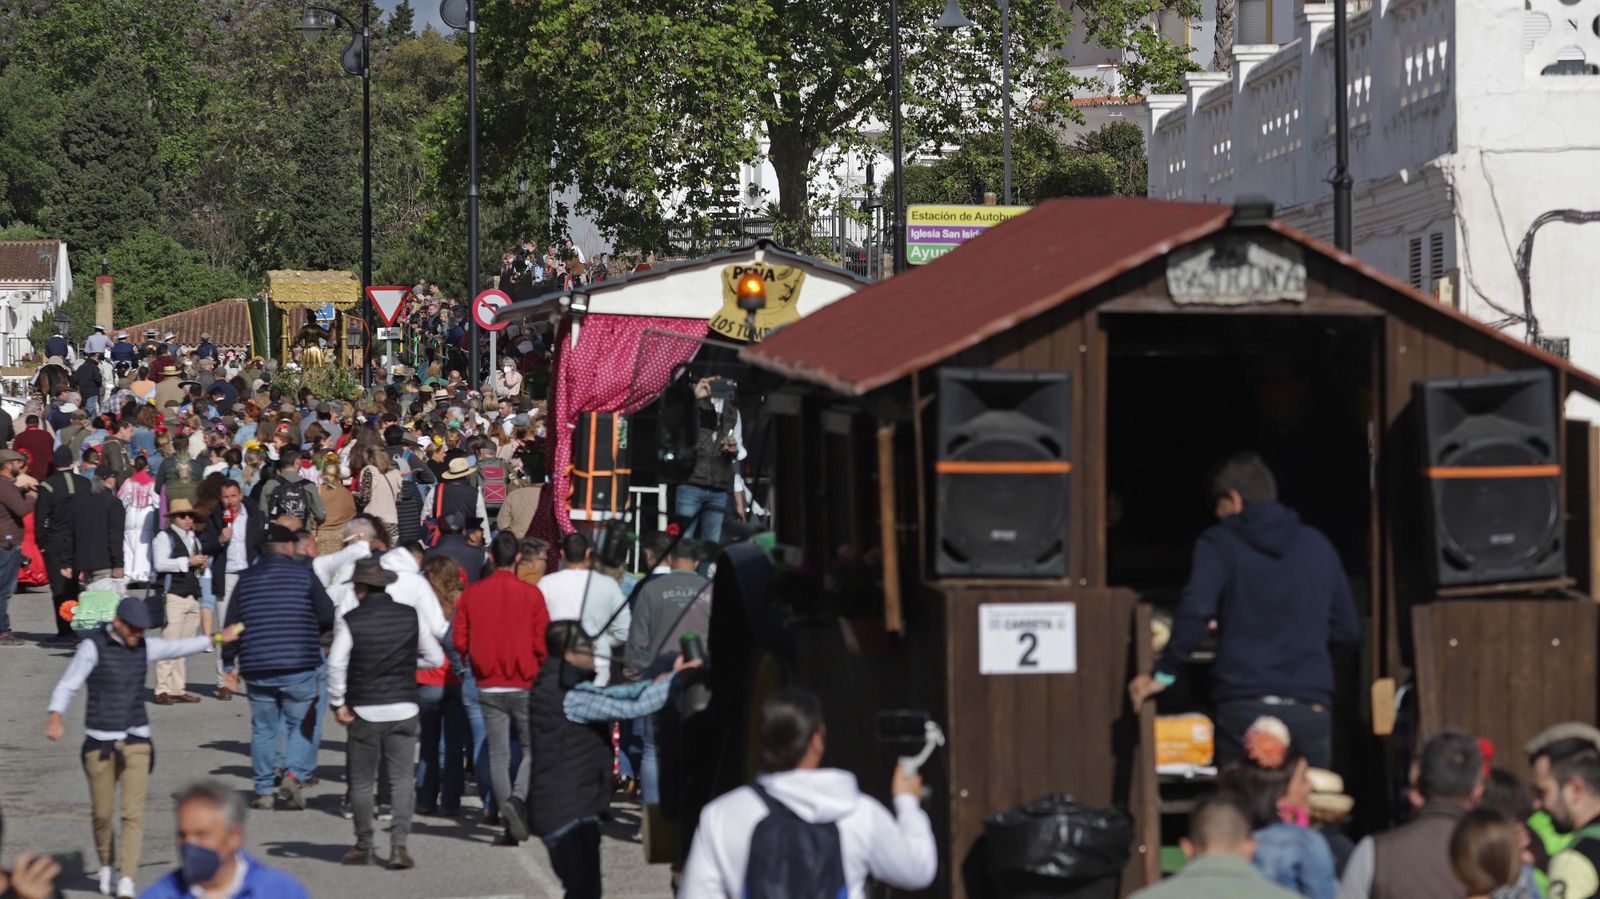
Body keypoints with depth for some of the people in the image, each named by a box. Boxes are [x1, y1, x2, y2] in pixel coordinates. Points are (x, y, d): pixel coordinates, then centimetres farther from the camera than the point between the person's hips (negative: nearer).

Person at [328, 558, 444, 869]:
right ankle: (398, 843, -8)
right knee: (401, 780, 3)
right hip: (403, 709, 2)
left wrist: (338, 703, -4)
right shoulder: (410, 616, 2)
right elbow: (436, 658, 7)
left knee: (361, 783, 10)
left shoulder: (350, 621, -7)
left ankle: (364, 846, 18)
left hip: (364, 712, -2)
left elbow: (336, 664, -14)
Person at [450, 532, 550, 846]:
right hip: (524, 686, -2)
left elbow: (460, 642, 0)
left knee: (498, 755, 7)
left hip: (488, 687, 2)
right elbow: (542, 644, -8)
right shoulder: (531, 594, -7)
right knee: (533, 749, 9)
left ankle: (510, 823, 3)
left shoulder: (472, 594, 0)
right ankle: (517, 799, -16)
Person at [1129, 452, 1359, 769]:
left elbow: (1195, 612, -14)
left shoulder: (1218, 543, 2)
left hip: (1244, 705, -3)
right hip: (1310, 710, 3)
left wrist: (1164, 674, -5)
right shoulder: (1317, 544, 14)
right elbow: (1348, 629, 17)